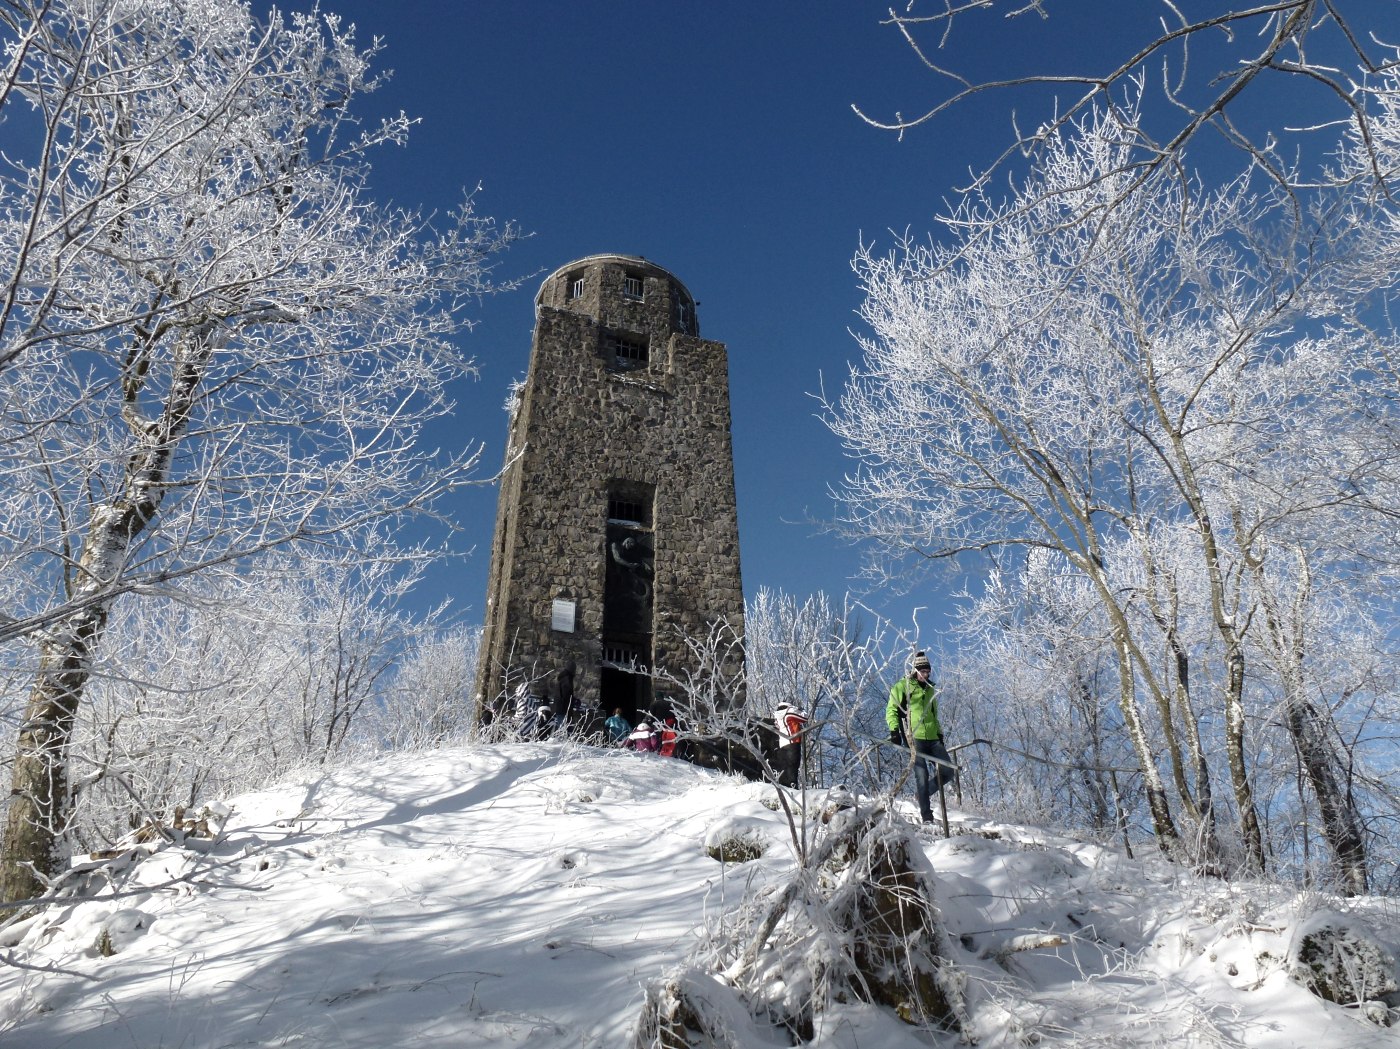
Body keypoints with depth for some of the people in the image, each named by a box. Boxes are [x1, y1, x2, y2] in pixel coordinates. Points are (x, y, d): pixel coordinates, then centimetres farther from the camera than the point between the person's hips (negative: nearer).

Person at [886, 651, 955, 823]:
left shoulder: (930, 689, 21)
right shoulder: (902, 687, 2)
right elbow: (891, 711, 0)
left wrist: (939, 734, 23)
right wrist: (894, 730, -13)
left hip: (932, 738, 6)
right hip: (914, 738, -6)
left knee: (948, 771, -1)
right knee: (922, 775, -11)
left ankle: (921, 795, 18)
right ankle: (926, 816, -5)